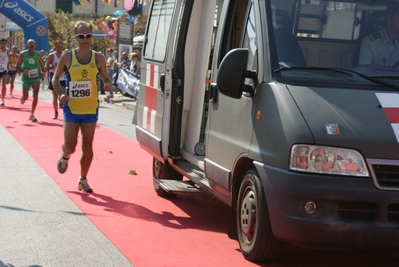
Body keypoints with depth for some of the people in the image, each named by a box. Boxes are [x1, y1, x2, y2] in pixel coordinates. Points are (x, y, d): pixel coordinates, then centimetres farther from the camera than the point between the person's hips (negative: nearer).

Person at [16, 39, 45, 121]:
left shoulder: (38, 54, -2)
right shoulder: (23, 54, -6)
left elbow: (41, 66, 8)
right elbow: (17, 66, -2)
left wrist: (42, 72, -12)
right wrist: (23, 71, -22)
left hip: (36, 77, 1)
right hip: (26, 78, -1)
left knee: (35, 96, -10)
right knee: (26, 97, 1)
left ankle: (32, 114, 1)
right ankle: (22, 98, 42)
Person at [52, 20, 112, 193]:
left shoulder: (98, 58, 0)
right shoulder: (67, 57, -3)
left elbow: (106, 79, 10)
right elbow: (55, 78, 6)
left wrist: (108, 85, -13)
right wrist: (61, 94, -12)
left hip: (90, 109, 1)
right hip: (71, 108, -1)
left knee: (87, 147, 4)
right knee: (70, 145, -5)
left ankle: (83, 180, 20)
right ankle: (65, 156, 32)